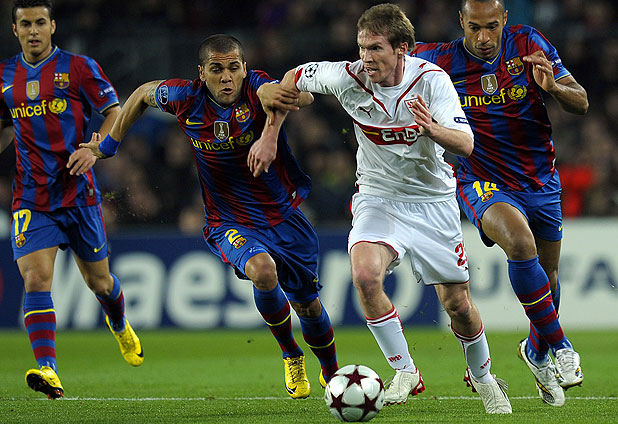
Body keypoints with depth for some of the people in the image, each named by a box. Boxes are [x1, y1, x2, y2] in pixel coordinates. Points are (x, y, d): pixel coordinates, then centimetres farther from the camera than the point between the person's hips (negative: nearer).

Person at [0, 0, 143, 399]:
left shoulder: (78, 67, -2)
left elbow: (115, 113, -1)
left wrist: (95, 149, -17)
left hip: (78, 192, -2)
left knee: (99, 281, 12)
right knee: (36, 279, -17)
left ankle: (120, 326, 46)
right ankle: (47, 369, -23)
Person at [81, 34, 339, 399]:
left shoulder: (256, 89, -19)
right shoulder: (187, 99, -12)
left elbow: (302, 97, -41)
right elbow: (143, 94, 10)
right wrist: (110, 143, 15)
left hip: (284, 215, 1)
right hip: (230, 224, -1)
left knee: (307, 304, 12)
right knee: (262, 269, -32)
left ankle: (331, 373, 43)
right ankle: (291, 357, -6)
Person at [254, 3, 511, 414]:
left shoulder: (431, 79, -19)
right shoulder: (349, 78, -15)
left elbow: (466, 145, -27)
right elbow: (294, 78, 4)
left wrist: (434, 129, -47)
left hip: (433, 200, -1)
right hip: (378, 198, 1)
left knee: (458, 305, 1)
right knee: (365, 274, -27)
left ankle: (482, 377, 32)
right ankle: (405, 372, -11)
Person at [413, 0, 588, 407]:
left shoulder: (529, 45, -9)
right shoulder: (441, 61, -12)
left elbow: (581, 103, -8)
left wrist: (553, 86, -28)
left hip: (541, 182, 3)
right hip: (483, 184, -3)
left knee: (547, 275, 13)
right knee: (520, 242, -32)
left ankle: (537, 350, 45)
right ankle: (561, 347, -21)